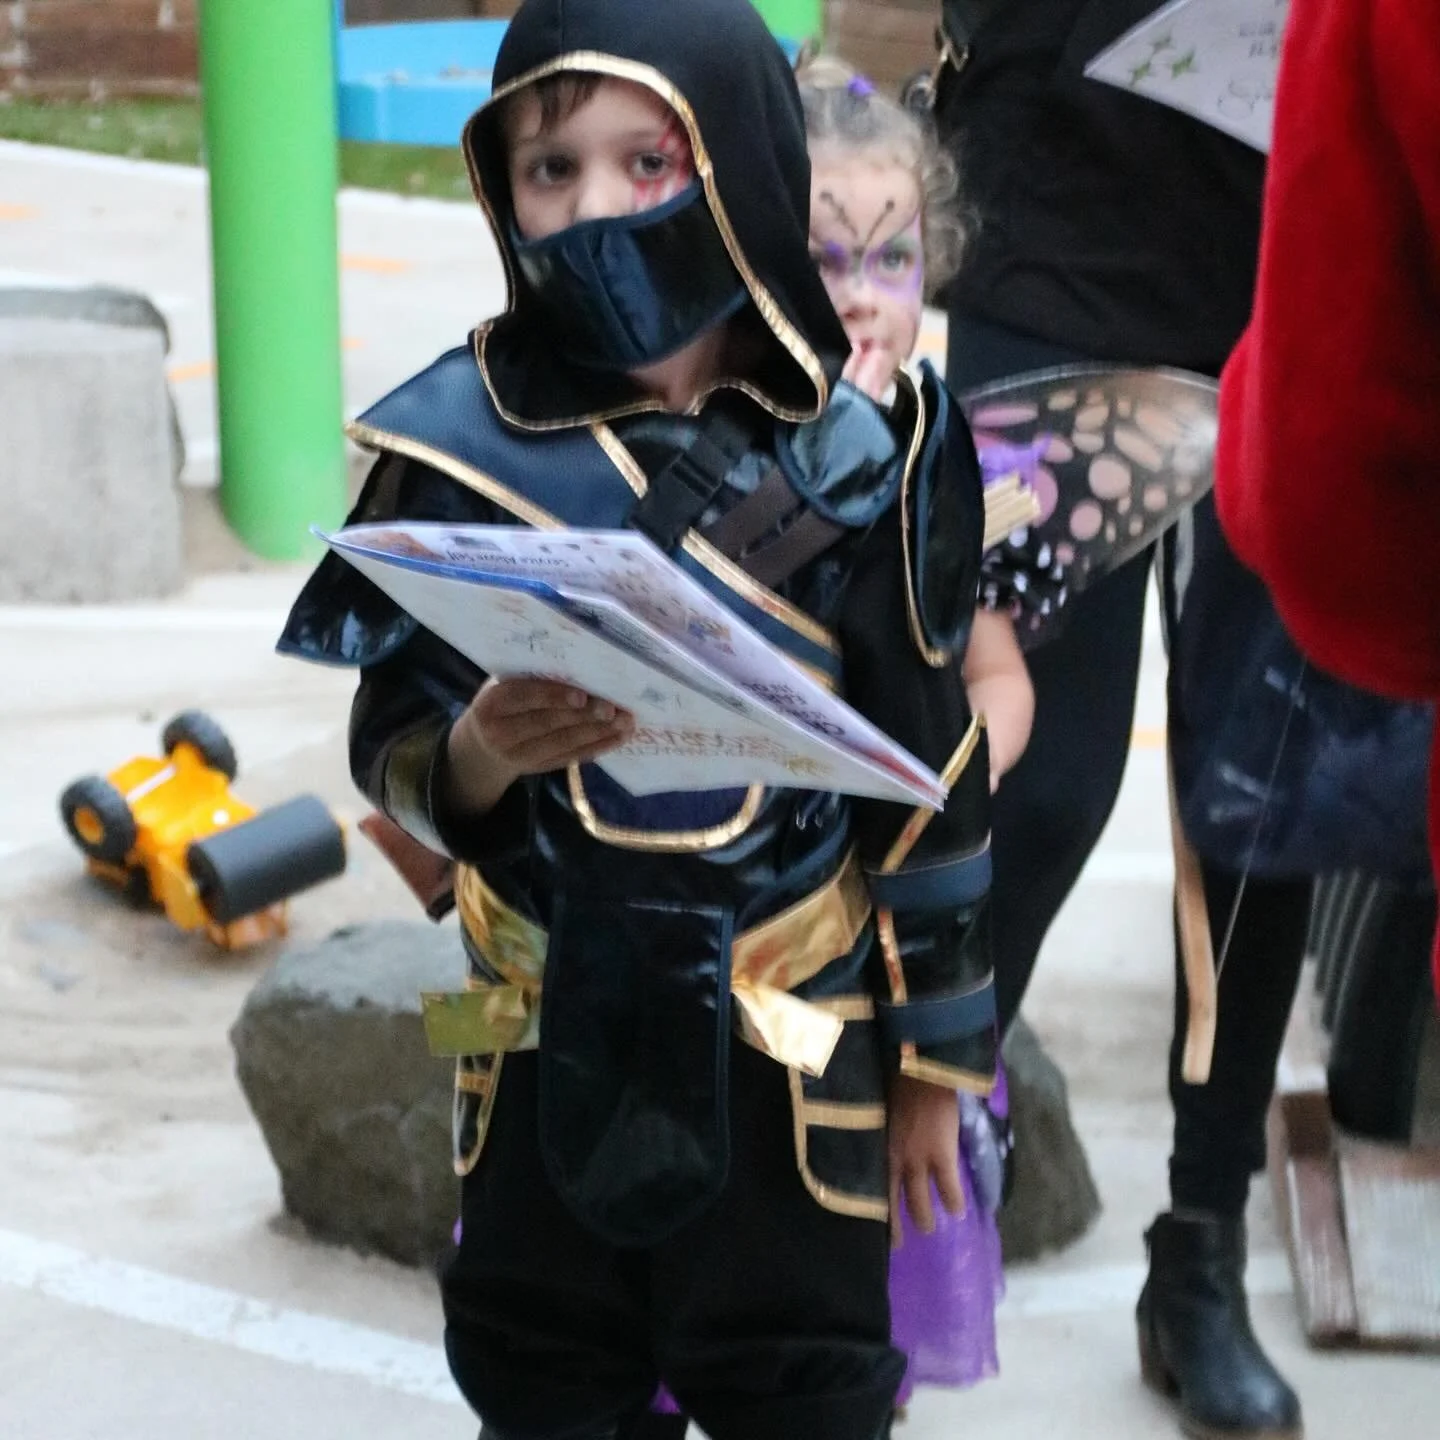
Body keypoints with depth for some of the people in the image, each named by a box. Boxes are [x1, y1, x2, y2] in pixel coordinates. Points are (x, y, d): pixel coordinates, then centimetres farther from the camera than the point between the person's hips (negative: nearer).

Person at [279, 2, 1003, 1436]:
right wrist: (476, 756, -25)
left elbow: (929, 781, 0)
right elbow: (389, 754, -3)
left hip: (792, 1054, -1)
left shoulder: (851, 460, -7)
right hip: (550, 1046, 1)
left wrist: (934, 1055, 4)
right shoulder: (461, 439, -7)